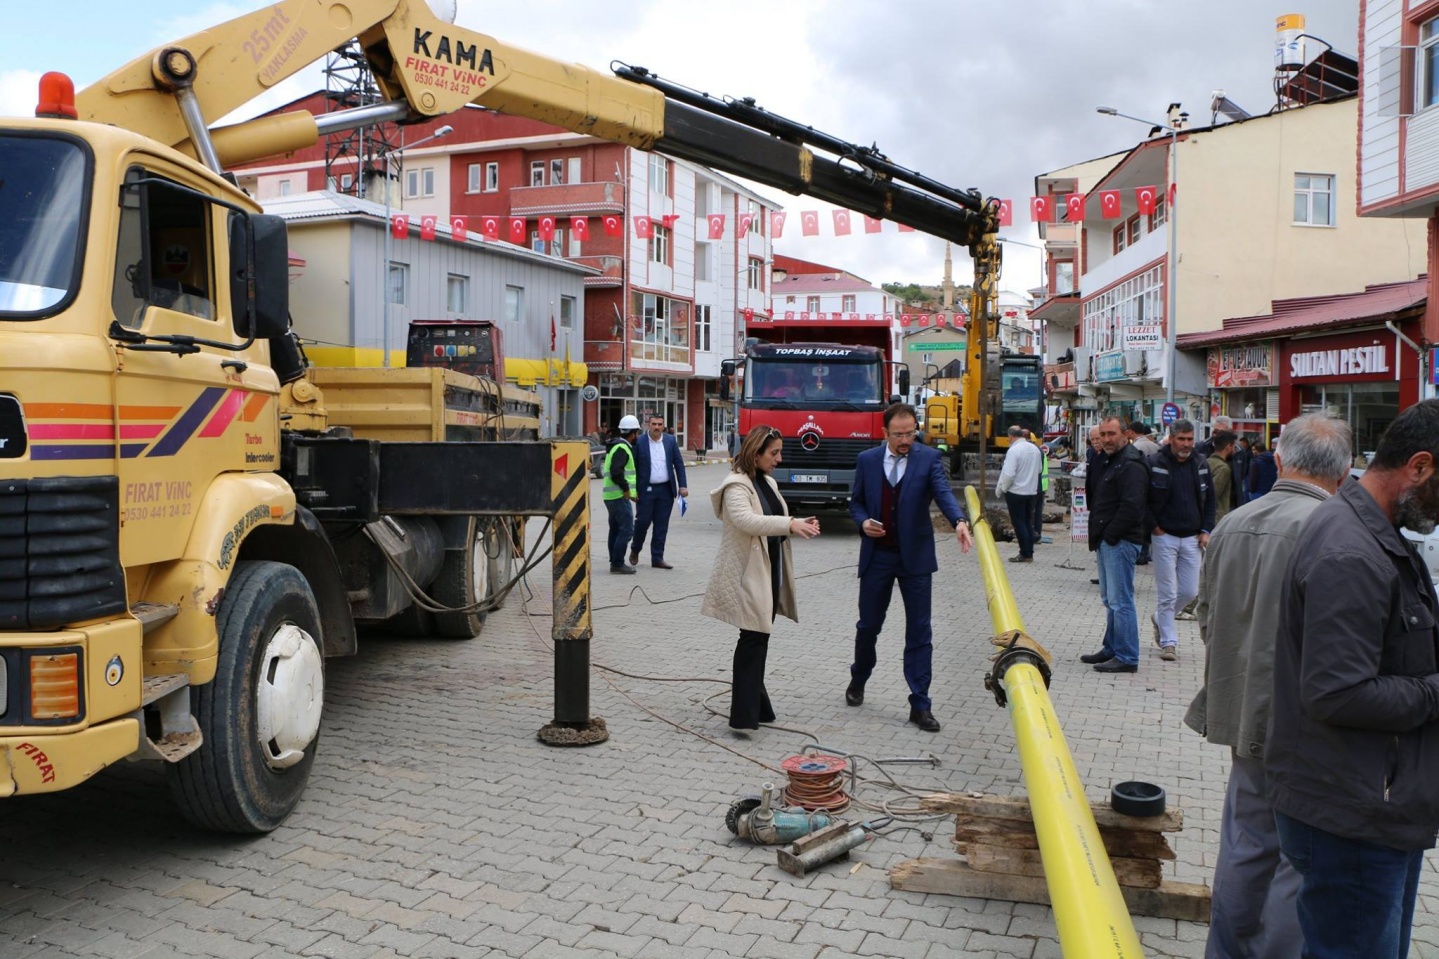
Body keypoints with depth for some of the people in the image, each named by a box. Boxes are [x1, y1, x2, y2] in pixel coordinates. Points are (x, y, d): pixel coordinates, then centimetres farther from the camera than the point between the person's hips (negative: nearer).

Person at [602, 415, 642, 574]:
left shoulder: (618, 446, 17)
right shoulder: (622, 448, -15)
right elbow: (616, 472, -27)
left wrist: (630, 491, 19)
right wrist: (626, 488, -16)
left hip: (612, 495, 11)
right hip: (619, 496, -11)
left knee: (616, 529, 15)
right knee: (627, 529, -9)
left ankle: (615, 562, 21)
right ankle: (617, 563, -9)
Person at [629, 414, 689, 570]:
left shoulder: (670, 440, 4)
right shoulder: (639, 442, -4)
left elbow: (679, 463, 6)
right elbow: (634, 467, -2)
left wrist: (683, 485, -1)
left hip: (666, 489, 3)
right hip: (646, 489, -3)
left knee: (661, 525, 5)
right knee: (643, 521, 0)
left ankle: (657, 558, 13)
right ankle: (635, 550, 25)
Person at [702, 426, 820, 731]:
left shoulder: (768, 483, 15)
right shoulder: (736, 485, -13)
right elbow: (745, 520, -30)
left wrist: (799, 524, 2)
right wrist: (789, 524, -32)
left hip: (770, 572, 9)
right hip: (748, 574, -9)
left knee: (759, 639, 14)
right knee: (752, 638, -9)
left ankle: (756, 706, 25)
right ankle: (743, 714, -6)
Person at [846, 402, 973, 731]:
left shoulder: (929, 458, -4)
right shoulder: (867, 460, 3)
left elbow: (943, 493, -19)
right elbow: (856, 501, 11)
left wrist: (959, 521, -38)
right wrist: (863, 521, -11)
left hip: (914, 557, -1)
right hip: (876, 555, 2)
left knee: (919, 632, 1)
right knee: (868, 625, 13)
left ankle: (920, 705, 9)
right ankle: (858, 680, 39)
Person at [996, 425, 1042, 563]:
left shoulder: (1014, 450, -18)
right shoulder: (1035, 449, 5)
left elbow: (1008, 474, -21)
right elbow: (1039, 470, 15)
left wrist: (1000, 489, -8)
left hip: (1016, 492, -7)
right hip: (1032, 491, 7)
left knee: (1019, 523, 0)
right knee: (1028, 522, 14)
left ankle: (1025, 554, 2)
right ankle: (1029, 553, 16)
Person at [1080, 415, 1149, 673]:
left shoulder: (1131, 465, -14)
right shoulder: (1105, 462, 17)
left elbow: (1131, 507, -22)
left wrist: (1109, 535, -16)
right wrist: (1097, 535, 13)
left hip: (1121, 542, -10)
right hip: (1106, 541, 11)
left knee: (1120, 600, -8)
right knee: (1110, 599, 17)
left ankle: (1127, 658, -2)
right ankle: (1112, 649, 27)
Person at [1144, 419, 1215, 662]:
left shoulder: (1201, 464, 6)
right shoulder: (1155, 464, -8)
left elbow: (1210, 499, 14)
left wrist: (1206, 530, 5)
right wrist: (1153, 527, -9)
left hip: (1191, 538, 4)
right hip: (1164, 537, -4)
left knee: (1190, 592, 6)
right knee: (1167, 594, -2)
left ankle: (1160, 619, 32)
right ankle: (1168, 642, 9)